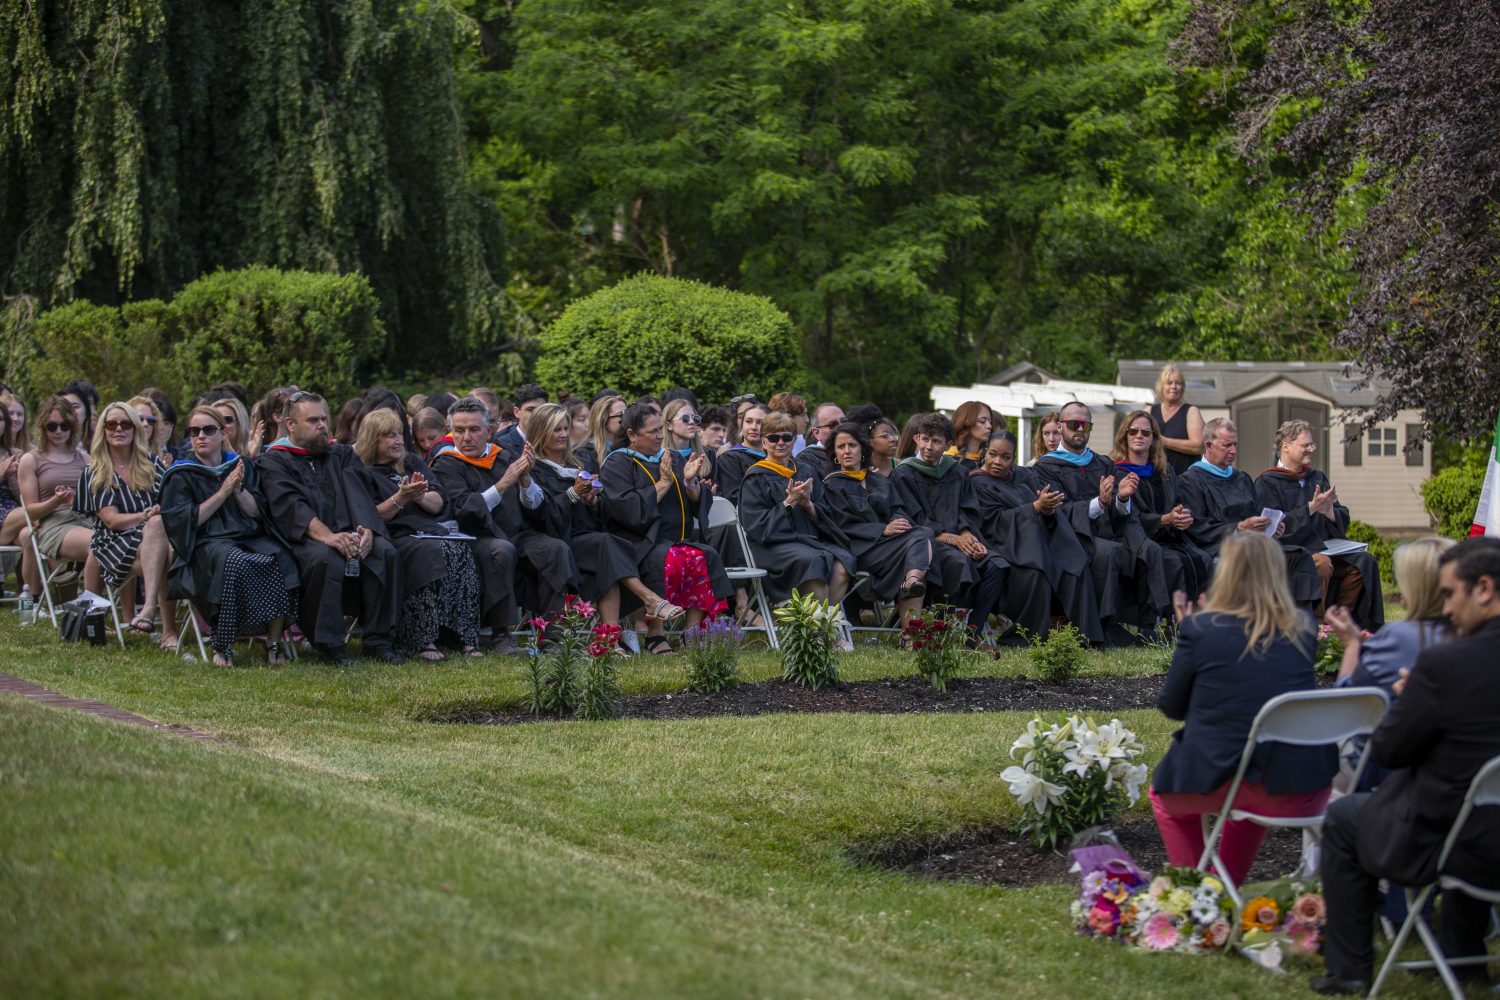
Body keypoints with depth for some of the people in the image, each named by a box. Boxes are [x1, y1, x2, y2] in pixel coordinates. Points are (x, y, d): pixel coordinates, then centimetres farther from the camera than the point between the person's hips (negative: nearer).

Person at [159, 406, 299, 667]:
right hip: (206, 544, -3)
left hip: (251, 537, 3)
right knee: (233, 562, -39)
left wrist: (239, 490, -8)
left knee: (281, 561, -30)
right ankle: (222, 645, -28)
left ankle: (274, 641, -22)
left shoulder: (242, 466, 17)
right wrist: (223, 492, -7)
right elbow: (187, 520, -4)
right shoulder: (180, 475, 8)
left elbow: (258, 512, 10)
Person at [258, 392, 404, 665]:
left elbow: (358, 496, 6)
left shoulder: (342, 455, 22)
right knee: (325, 559, -37)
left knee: (386, 553, -25)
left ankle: (378, 639, -20)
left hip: (346, 532, 4)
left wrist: (366, 529, -17)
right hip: (301, 538, -4)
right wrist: (326, 536, -28)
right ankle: (329, 644, -27)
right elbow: (291, 506, -11)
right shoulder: (275, 462, 7)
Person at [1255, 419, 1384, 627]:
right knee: (1322, 563, -36)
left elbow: (1343, 521, 17)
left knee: (1364, 561, -19)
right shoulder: (1267, 483, 1)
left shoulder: (1317, 477, 20)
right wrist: (1311, 508, -15)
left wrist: (1329, 511, -7)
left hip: (1324, 548, 6)